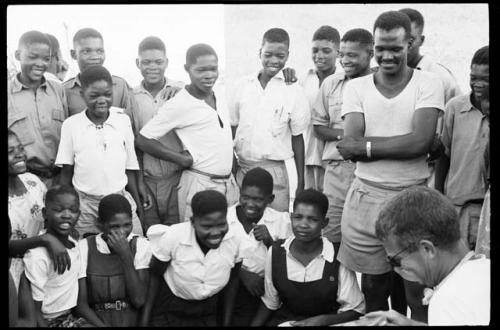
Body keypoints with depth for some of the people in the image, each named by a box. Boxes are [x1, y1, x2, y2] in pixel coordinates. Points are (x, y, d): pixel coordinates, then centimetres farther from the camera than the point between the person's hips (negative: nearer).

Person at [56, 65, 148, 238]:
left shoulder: (123, 120, 1)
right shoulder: (71, 125, -1)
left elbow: (130, 167, 7)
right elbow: (66, 171, 5)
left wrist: (138, 204, 7)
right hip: (84, 203, -1)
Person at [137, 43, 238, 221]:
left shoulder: (219, 94, 7)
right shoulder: (178, 105, -14)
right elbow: (143, 140, -12)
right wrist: (184, 159, -11)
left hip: (229, 183, 7)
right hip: (200, 186, -7)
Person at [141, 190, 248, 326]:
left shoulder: (235, 243, -20)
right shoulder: (171, 238, -27)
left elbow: (231, 283, -3)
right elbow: (155, 277, -12)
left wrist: (226, 323, 6)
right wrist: (145, 320, -5)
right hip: (168, 314, -2)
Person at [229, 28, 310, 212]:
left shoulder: (293, 91, -2)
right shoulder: (242, 86, 5)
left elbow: (297, 138, 2)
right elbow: (232, 129, 11)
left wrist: (301, 183, 0)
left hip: (273, 171, -2)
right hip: (241, 169, 2)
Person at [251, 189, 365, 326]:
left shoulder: (338, 260, -11)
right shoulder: (275, 252, 0)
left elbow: (355, 310, -3)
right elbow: (269, 303, 10)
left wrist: (323, 320, -16)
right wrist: (254, 324, -4)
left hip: (325, 323, -2)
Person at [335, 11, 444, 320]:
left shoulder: (428, 83, -1)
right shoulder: (356, 87, 5)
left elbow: (422, 141, -14)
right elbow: (351, 145, -7)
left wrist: (366, 146, -11)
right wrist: (405, 141, -13)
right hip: (366, 197, 2)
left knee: (418, 289, 3)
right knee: (373, 287, 11)